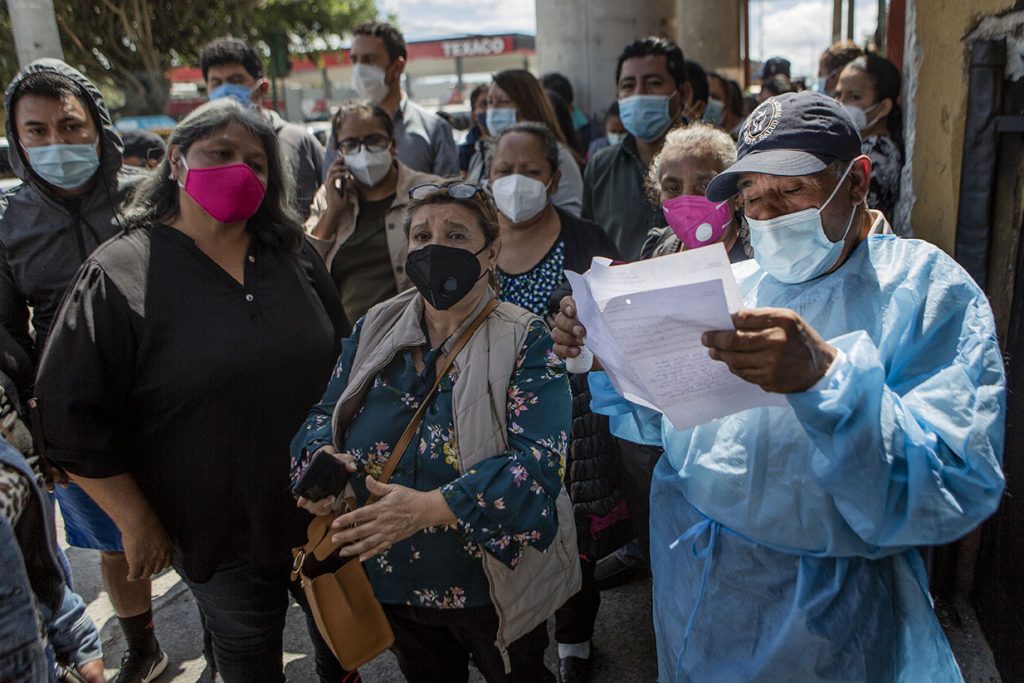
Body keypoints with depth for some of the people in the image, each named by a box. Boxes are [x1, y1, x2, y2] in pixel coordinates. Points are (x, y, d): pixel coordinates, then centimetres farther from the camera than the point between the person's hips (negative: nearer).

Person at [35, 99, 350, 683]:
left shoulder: (294, 256, 0)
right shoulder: (118, 277, -13)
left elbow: (343, 359, 9)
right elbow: (73, 419, -12)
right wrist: (137, 523, -10)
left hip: (321, 504, 4)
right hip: (219, 532, -3)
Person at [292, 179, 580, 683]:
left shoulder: (525, 343, -17)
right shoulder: (376, 329, -2)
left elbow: (538, 465, -27)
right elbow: (326, 415, 3)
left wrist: (429, 508, -39)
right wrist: (321, 461, -22)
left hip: (492, 589, -3)